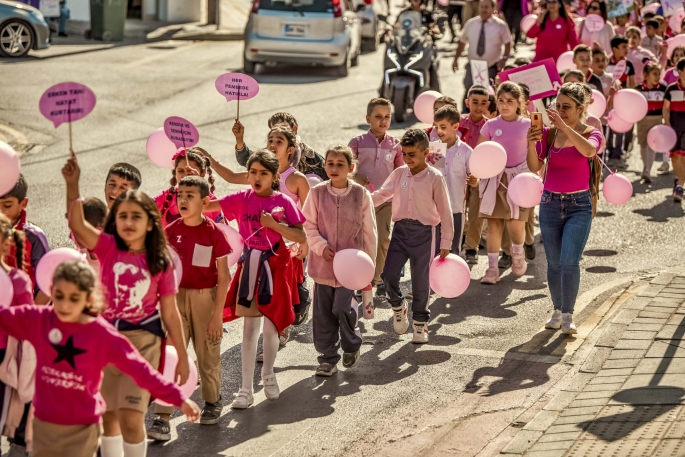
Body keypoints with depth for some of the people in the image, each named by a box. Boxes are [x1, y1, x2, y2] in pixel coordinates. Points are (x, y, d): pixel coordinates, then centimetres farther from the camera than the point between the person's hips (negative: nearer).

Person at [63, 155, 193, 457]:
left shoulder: (161, 263, -4)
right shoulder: (108, 248, -3)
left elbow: (170, 313, 2)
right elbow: (77, 224, -23)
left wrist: (182, 357, 4)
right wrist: (72, 185, -37)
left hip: (142, 340, -2)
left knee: (131, 419, -12)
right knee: (108, 415, 15)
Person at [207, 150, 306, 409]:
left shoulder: (283, 202, -6)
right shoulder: (241, 199, -2)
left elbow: (301, 237, -10)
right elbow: (207, 206, -9)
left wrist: (273, 224, -20)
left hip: (275, 264, 0)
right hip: (250, 264, 0)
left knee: (272, 324, 10)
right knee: (250, 325, -1)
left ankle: (268, 375, 34)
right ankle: (246, 389, 1)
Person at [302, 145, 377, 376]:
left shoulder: (361, 195, -4)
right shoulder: (317, 193, -2)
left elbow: (368, 232, 3)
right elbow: (309, 225, 1)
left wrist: (370, 263, 5)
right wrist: (321, 246, -13)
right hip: (323, 263, 2)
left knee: (342, 308, -12)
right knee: (323, 313, 6)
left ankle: (352, 345, 17)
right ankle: (327, 358, 20)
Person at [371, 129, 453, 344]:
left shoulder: (435, 178, -7)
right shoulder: (399, 174, 5)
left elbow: (445, 212, -4)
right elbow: (382, 194, 6)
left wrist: (446, 243, -4)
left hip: (424, 232, -3)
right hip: (401, 229, 3)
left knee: (420, 280, 5)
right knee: (389, 273, -6)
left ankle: (420, 323, 22)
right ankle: (398, 306, 24)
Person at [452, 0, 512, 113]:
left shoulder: (501, 25, -5)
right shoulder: (470, 24, 4)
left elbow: (508, 43, -1)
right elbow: (462, 41, 12)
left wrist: (504, 58, -16)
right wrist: (456, 59, 8)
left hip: (492, 68, -2)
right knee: (468, 93, -5)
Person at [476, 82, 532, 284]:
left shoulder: (527, 125, 0)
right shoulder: (491, 126, 1)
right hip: (495, 178, 1)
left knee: (516, 225, -6)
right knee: (493, 223, 0)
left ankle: (517, 252, 26)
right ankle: (492, 267, 6)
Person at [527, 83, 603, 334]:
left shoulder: (591, 133, -4)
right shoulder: (549, 132, 0)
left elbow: (588, 149, -29)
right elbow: (535, 167, -11)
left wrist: (564, 126, -35)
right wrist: (531, 145, -29)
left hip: (579, 205, -3)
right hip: (550, 203, 3)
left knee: (569, 262, -14)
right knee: (554, 263, 11)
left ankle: (568, 316, -6)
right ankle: (557, 311, 26)